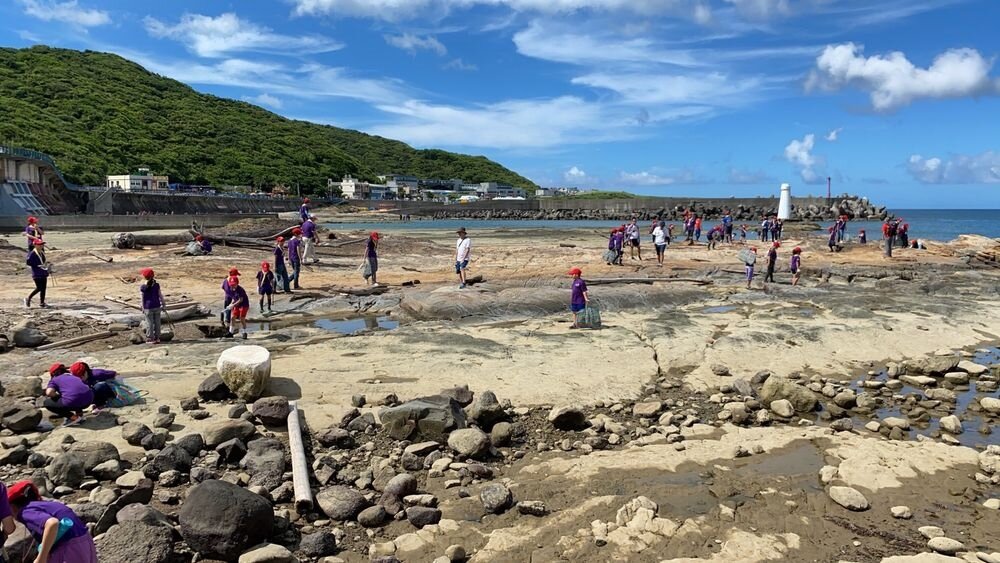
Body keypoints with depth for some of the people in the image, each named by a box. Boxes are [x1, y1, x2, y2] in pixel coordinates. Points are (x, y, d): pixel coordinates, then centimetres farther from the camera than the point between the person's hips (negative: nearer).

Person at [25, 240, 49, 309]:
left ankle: (42, 303, 14)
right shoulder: (32, 253, -12)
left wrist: (45, 264, 7)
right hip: (37, 274, -8)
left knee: (43, 288, 7)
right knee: (39, 288, -10)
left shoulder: (42, 252, 13)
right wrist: (38, 265, -20)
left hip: (43, 273, 8)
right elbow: (28, 262, -16)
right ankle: (28, 299, 11)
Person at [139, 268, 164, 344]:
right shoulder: (157, 285, -2)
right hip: (157, 306, 3)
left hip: (148, 307, -3)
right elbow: (160, 295, 2)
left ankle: (150, 339, 8)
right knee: (157, 322, 10)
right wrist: (163, 304, 13)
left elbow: (143, 298, -6)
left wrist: (143, 308, 2)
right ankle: (157, 338, 16)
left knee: (149, 323, 4)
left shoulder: (143, 287, -9)